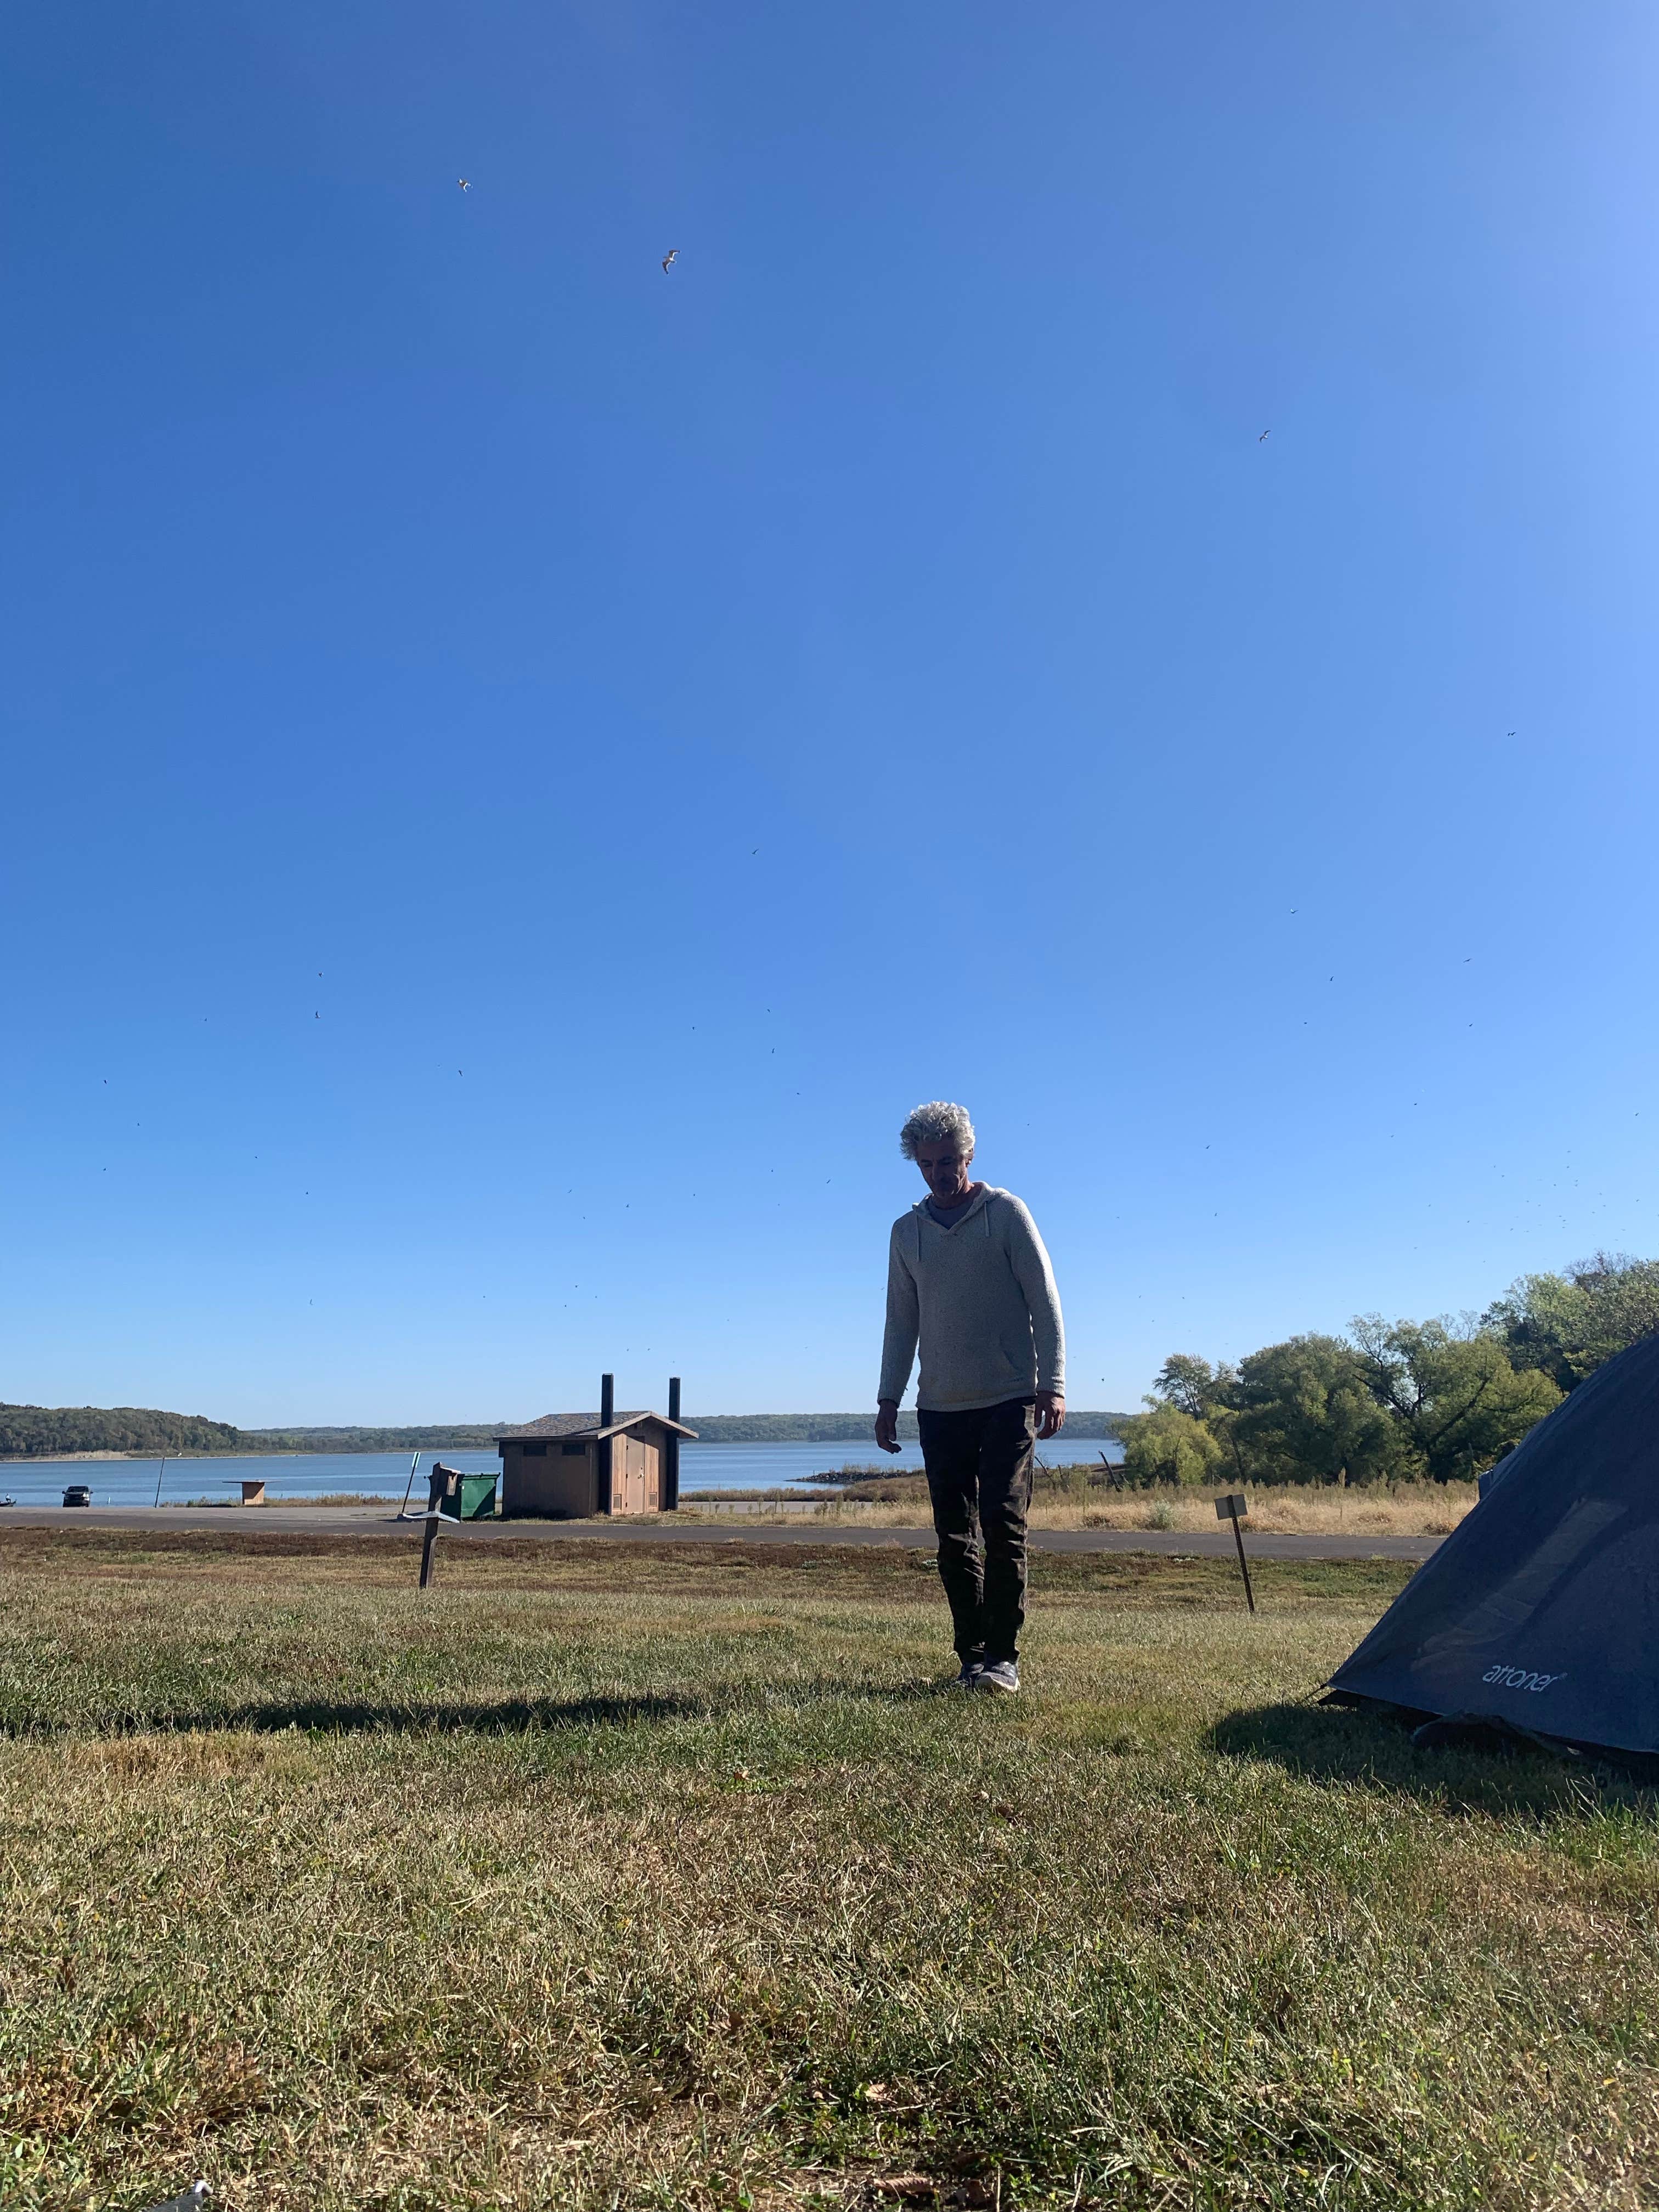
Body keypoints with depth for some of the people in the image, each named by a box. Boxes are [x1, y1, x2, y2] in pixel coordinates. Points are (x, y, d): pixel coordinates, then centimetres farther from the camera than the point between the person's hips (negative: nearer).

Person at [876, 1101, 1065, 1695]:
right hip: (940, 1407, 4)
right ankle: (971, 1656, 15)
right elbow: (901, 1322, 15)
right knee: (955, 1540, 5)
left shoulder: (1006, 1212, -1)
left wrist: (1052, 1385, -11)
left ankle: (1002, 1656, 4)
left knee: (1002, 1528, -6)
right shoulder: (907, 1232, 11)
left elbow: (1045, 1303, -3)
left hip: (1008, 1401, -4)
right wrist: (888, 1400, 11)